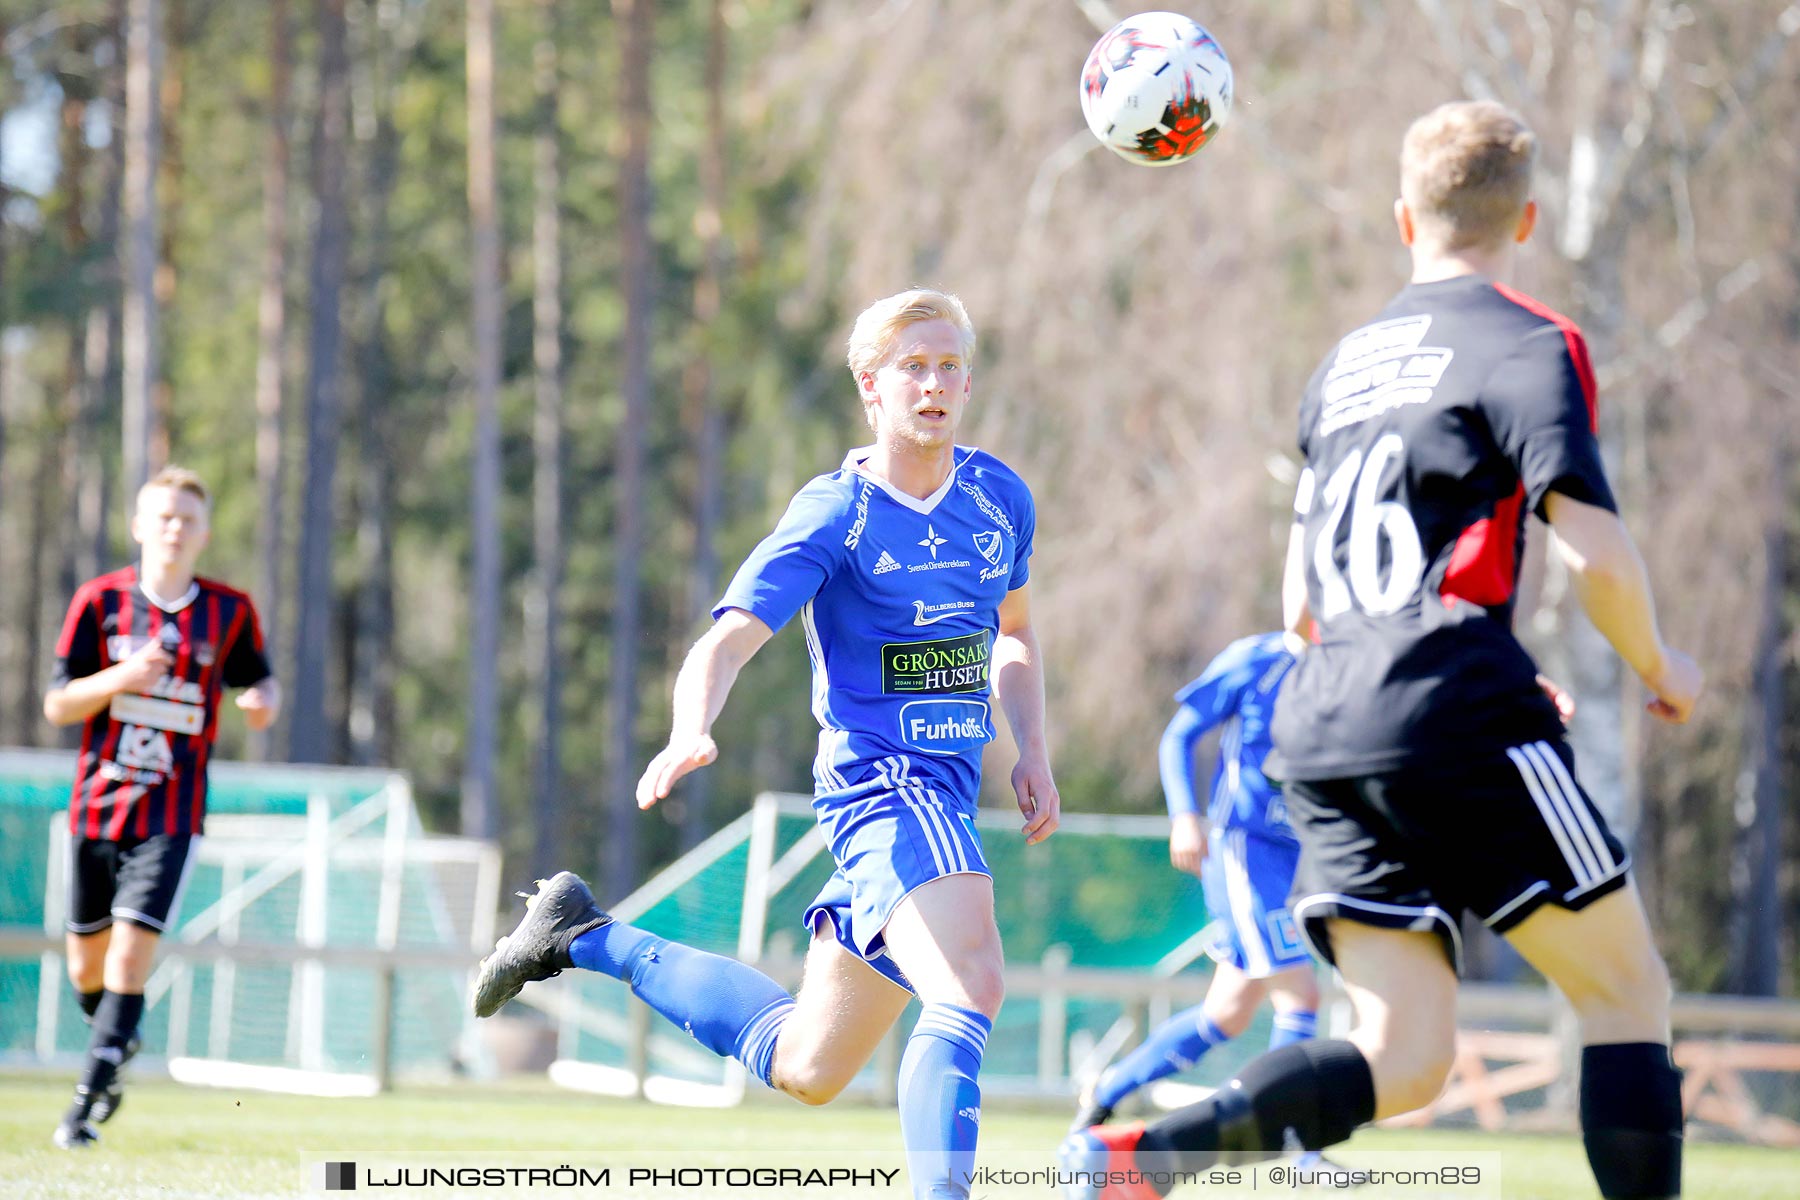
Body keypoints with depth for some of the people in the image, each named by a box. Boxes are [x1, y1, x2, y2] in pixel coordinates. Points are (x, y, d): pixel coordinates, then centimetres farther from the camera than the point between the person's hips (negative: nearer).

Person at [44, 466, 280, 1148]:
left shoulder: (229, 612, 1)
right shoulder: (100, 600, -1)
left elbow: (259, 683, 15)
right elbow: (57, 705, -1)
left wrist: (263, 702, -10)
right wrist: (121, 677, -19)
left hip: (172, 815, -2)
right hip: (95, 807, 2)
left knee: (130, 955, -15)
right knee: (85, 967, 11)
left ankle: (86, 1106, -13)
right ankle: (117, 1042, 43)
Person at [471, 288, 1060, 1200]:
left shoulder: (999, 496, 8)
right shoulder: (835, 515, -10)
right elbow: (726, 643, -19)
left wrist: (1033, 753, 12)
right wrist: (690, 733, -40)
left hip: (947, 796, 7)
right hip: (880, 782, -7)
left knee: (803, 1067, 14)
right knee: (970, 990, -32)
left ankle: (589, 937, 29)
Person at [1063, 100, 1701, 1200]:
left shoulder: (1342, 368, 22)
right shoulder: (1531, 346, 1)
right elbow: (1596, 554, -11)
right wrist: (1660, 668, 8)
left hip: (1322, 736, 6)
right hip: (1458, 710, -6)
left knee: (1402, 1060, 2)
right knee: (1628, 991, 6)